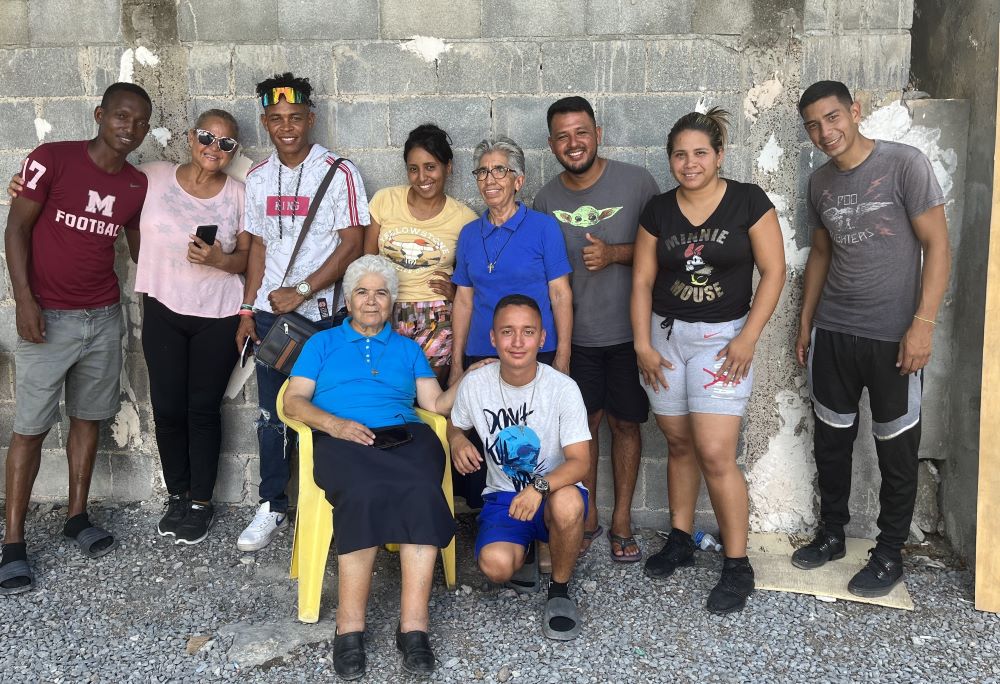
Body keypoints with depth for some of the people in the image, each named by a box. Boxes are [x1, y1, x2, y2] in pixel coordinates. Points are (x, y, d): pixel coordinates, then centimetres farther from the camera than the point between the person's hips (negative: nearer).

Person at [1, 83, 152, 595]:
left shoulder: (137, 186, 4)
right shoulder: (53, 159, -9)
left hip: (104, 318, 4)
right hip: (48, 317, -4)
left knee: (88, 418, 12)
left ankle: (77, 516, 26)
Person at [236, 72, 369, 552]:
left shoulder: (338, 172, -6)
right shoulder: (258, 179, 9)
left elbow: (352, 244, -10)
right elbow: (259, 245, 14)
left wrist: (301, 292, -14)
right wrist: (248, 309, 9)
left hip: (323, 315, -4)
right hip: (271, 313, 4)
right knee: (271, 417, 9)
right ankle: (272, 508, 22)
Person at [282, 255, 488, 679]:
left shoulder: (408, 349, 30)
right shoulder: (323, 343, 24)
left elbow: (436, 403, 19)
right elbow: (294, 401, 11)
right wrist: (335, 424, -6)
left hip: (405, 435, 2)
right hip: (342, 439, -1)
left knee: (422, 494, -35)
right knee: (364, 494, -37)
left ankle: (413, 626, -35)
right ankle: (350, 630, -32)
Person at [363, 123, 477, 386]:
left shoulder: (464, 218, 2)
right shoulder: (384, 200, 4)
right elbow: (367, 259, 8)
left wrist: (455, 292, -7)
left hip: (437, 318, -1)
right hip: (386, 313, 1)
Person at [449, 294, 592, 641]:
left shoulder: (563, 388, -14)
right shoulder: (474, 384, -7)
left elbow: (579, 461, -18)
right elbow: (455, 426, 13)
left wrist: (540, 487, -38)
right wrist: (458, 441, -13)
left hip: (555, 492, -1)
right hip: (503, 495, 2)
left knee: (568, 504, -39)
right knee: (496, 565, -29)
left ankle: (560, 590, -8)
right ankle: (523, 552, 13)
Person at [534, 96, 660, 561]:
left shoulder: (636, 182, -7)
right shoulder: (546, 199, 1)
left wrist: (615, 253, -18)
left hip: (628, 331, -2)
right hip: (575, 334, 2)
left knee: (625, 423, 9)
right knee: (584, 423, 10)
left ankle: (621, 519, 24)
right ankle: (587, 517, 27)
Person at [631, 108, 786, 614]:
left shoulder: (748, 201, -5)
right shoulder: (658, 210, 3)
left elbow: (773, 271, -6)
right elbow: (642, 280, 5)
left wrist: (749, 336, -12)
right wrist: (642, 344, -1)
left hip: (723, 338, -3)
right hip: (667, 335, 4)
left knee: (716, 454, -9)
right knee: (679, 444, 12)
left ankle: (737, 566, 5)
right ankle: (680, 539, 29)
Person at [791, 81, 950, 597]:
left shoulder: (905, 164, -9)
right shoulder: (820, 183, 7)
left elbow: (937, 246, -10)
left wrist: (923, 323, -16)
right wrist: (805, 322, 15)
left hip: (893, 338, -5)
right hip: (832, 334, 5)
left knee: (896, 450, 6)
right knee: (831, 440, 13)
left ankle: (889, 553, 21)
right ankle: (831, 534, 30)